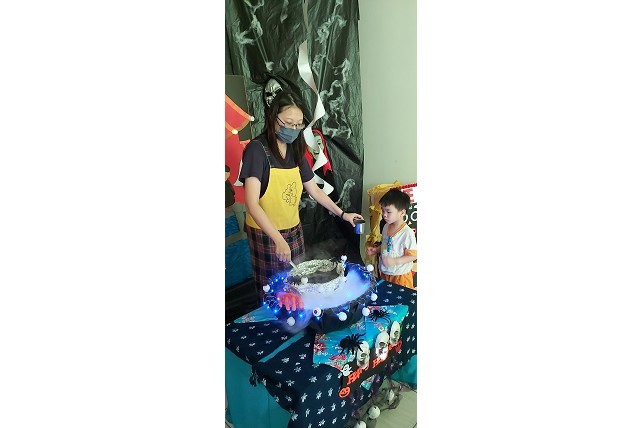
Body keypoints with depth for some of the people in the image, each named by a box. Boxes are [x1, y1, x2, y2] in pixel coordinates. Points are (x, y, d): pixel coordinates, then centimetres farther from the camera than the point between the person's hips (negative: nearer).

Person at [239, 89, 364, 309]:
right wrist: (278, 239, -31)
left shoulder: (295, 150, 6)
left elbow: (314, 190, 14)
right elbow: (252, 203, -22)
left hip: (294, 230, 6)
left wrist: (342, 214, 7)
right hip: (266, 235, -6)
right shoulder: (257, 149, -15)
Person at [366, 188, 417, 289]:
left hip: (400, 275, -7)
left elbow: (413, 255, -20)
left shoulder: (407, 233, -23)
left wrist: (395, 261, -28)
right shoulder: (386, 227, 1)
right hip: (384, 272, 7)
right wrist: (375, 250, 0)